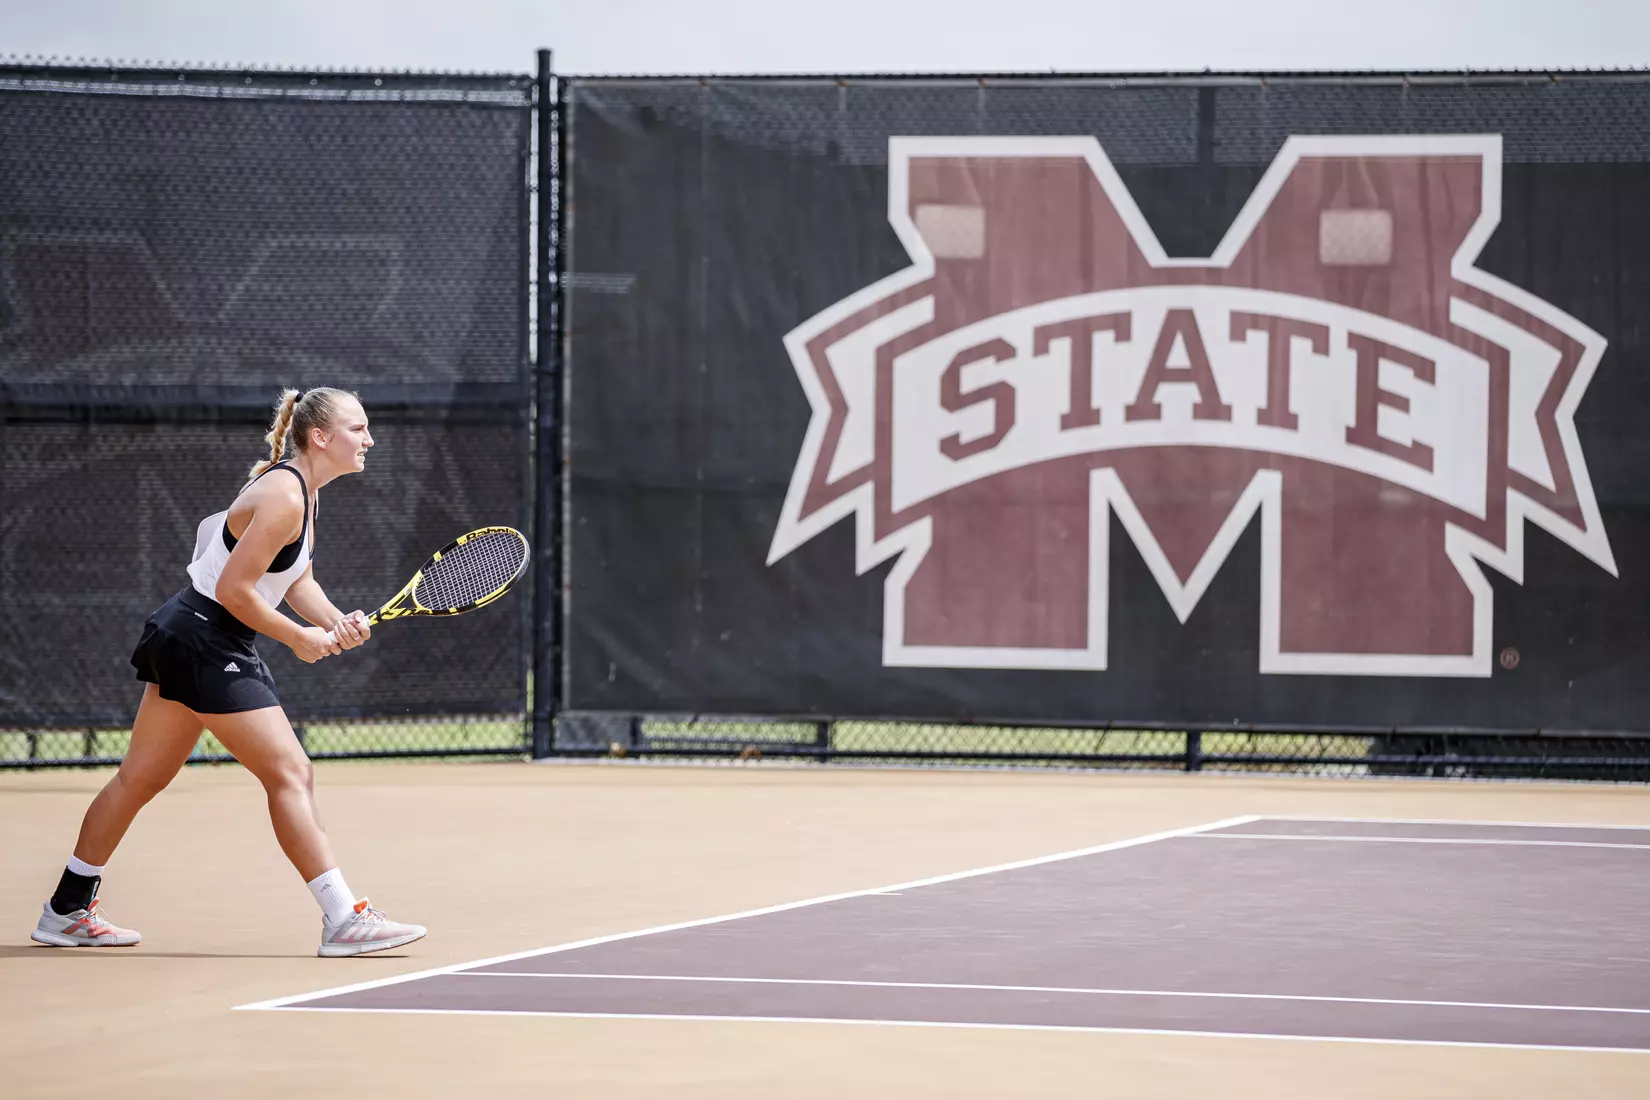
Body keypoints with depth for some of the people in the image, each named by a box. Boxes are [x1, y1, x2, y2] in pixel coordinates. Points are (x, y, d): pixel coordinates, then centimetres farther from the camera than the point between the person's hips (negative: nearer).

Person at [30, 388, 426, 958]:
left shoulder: (298, 489, 11)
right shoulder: (283, 497, -20)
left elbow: (299, 581, 15)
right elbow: (234, 589, -22)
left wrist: (337, 623, -4)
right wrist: (298, 638, -13)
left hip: (182, 636, 11)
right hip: (207, 642, -11)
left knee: (141, 777, 17)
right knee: (291, 774, -11)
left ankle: (68, 911, 25)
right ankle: (343, 921, -13)